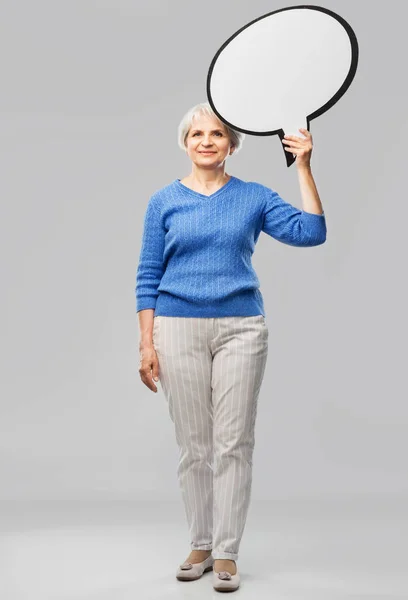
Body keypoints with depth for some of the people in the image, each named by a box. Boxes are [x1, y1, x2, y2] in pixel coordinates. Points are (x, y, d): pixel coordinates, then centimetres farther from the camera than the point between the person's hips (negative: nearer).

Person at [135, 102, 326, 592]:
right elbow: (148, 277, 4)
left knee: (233, 443, 1)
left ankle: (226, 553, 12)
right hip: (179, 330, 0)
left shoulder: (254, 197, 4)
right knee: (193, 445, 6)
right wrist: (146, 344, -3)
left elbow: (310, 233, -8)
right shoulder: (164, 201, 5)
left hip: (240, 329, 0)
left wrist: (303, 166, -11)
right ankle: (200, 546, 22)